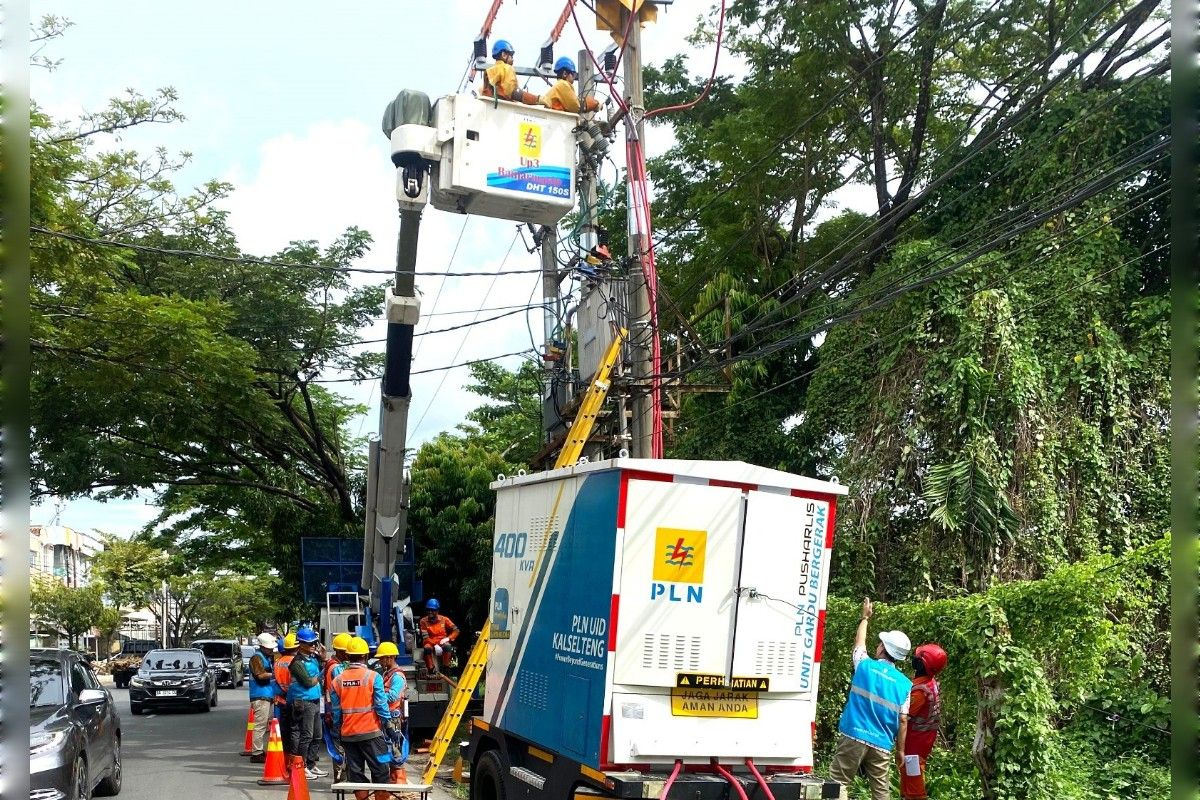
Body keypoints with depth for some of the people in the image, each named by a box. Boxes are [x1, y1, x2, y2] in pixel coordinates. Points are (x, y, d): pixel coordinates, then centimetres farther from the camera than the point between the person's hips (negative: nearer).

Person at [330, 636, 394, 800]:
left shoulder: (338, 680, 1)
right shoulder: (373, 677, -10)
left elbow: (336, 711, 6)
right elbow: (381, 706, -10)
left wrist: (338, 732, 17)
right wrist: (387, 724, 5)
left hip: (348, 733, 4)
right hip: (371, 732, -4)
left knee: (355, 771, 11)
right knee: (380, 770, 4)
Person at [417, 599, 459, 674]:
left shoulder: (444, 619, 1)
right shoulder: (424, 621, -4)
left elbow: (456, 630, 1)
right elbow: (425, 638, -11)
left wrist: (448, 638, -16)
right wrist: (435, 645, -26)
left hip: (442, 643, 1)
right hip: (430, 643, -1)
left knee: (447, 646, -35)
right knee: (427, 648, -37)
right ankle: (431, 670, -26)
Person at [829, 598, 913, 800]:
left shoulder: (865, 666, 0)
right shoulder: (905, 684, 3)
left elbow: (859, 642, 21)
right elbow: (903, 721, 2)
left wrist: (865, 617, 35)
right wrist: (900, 750, 11)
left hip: (853, 737, -2)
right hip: (881, 744, 2)